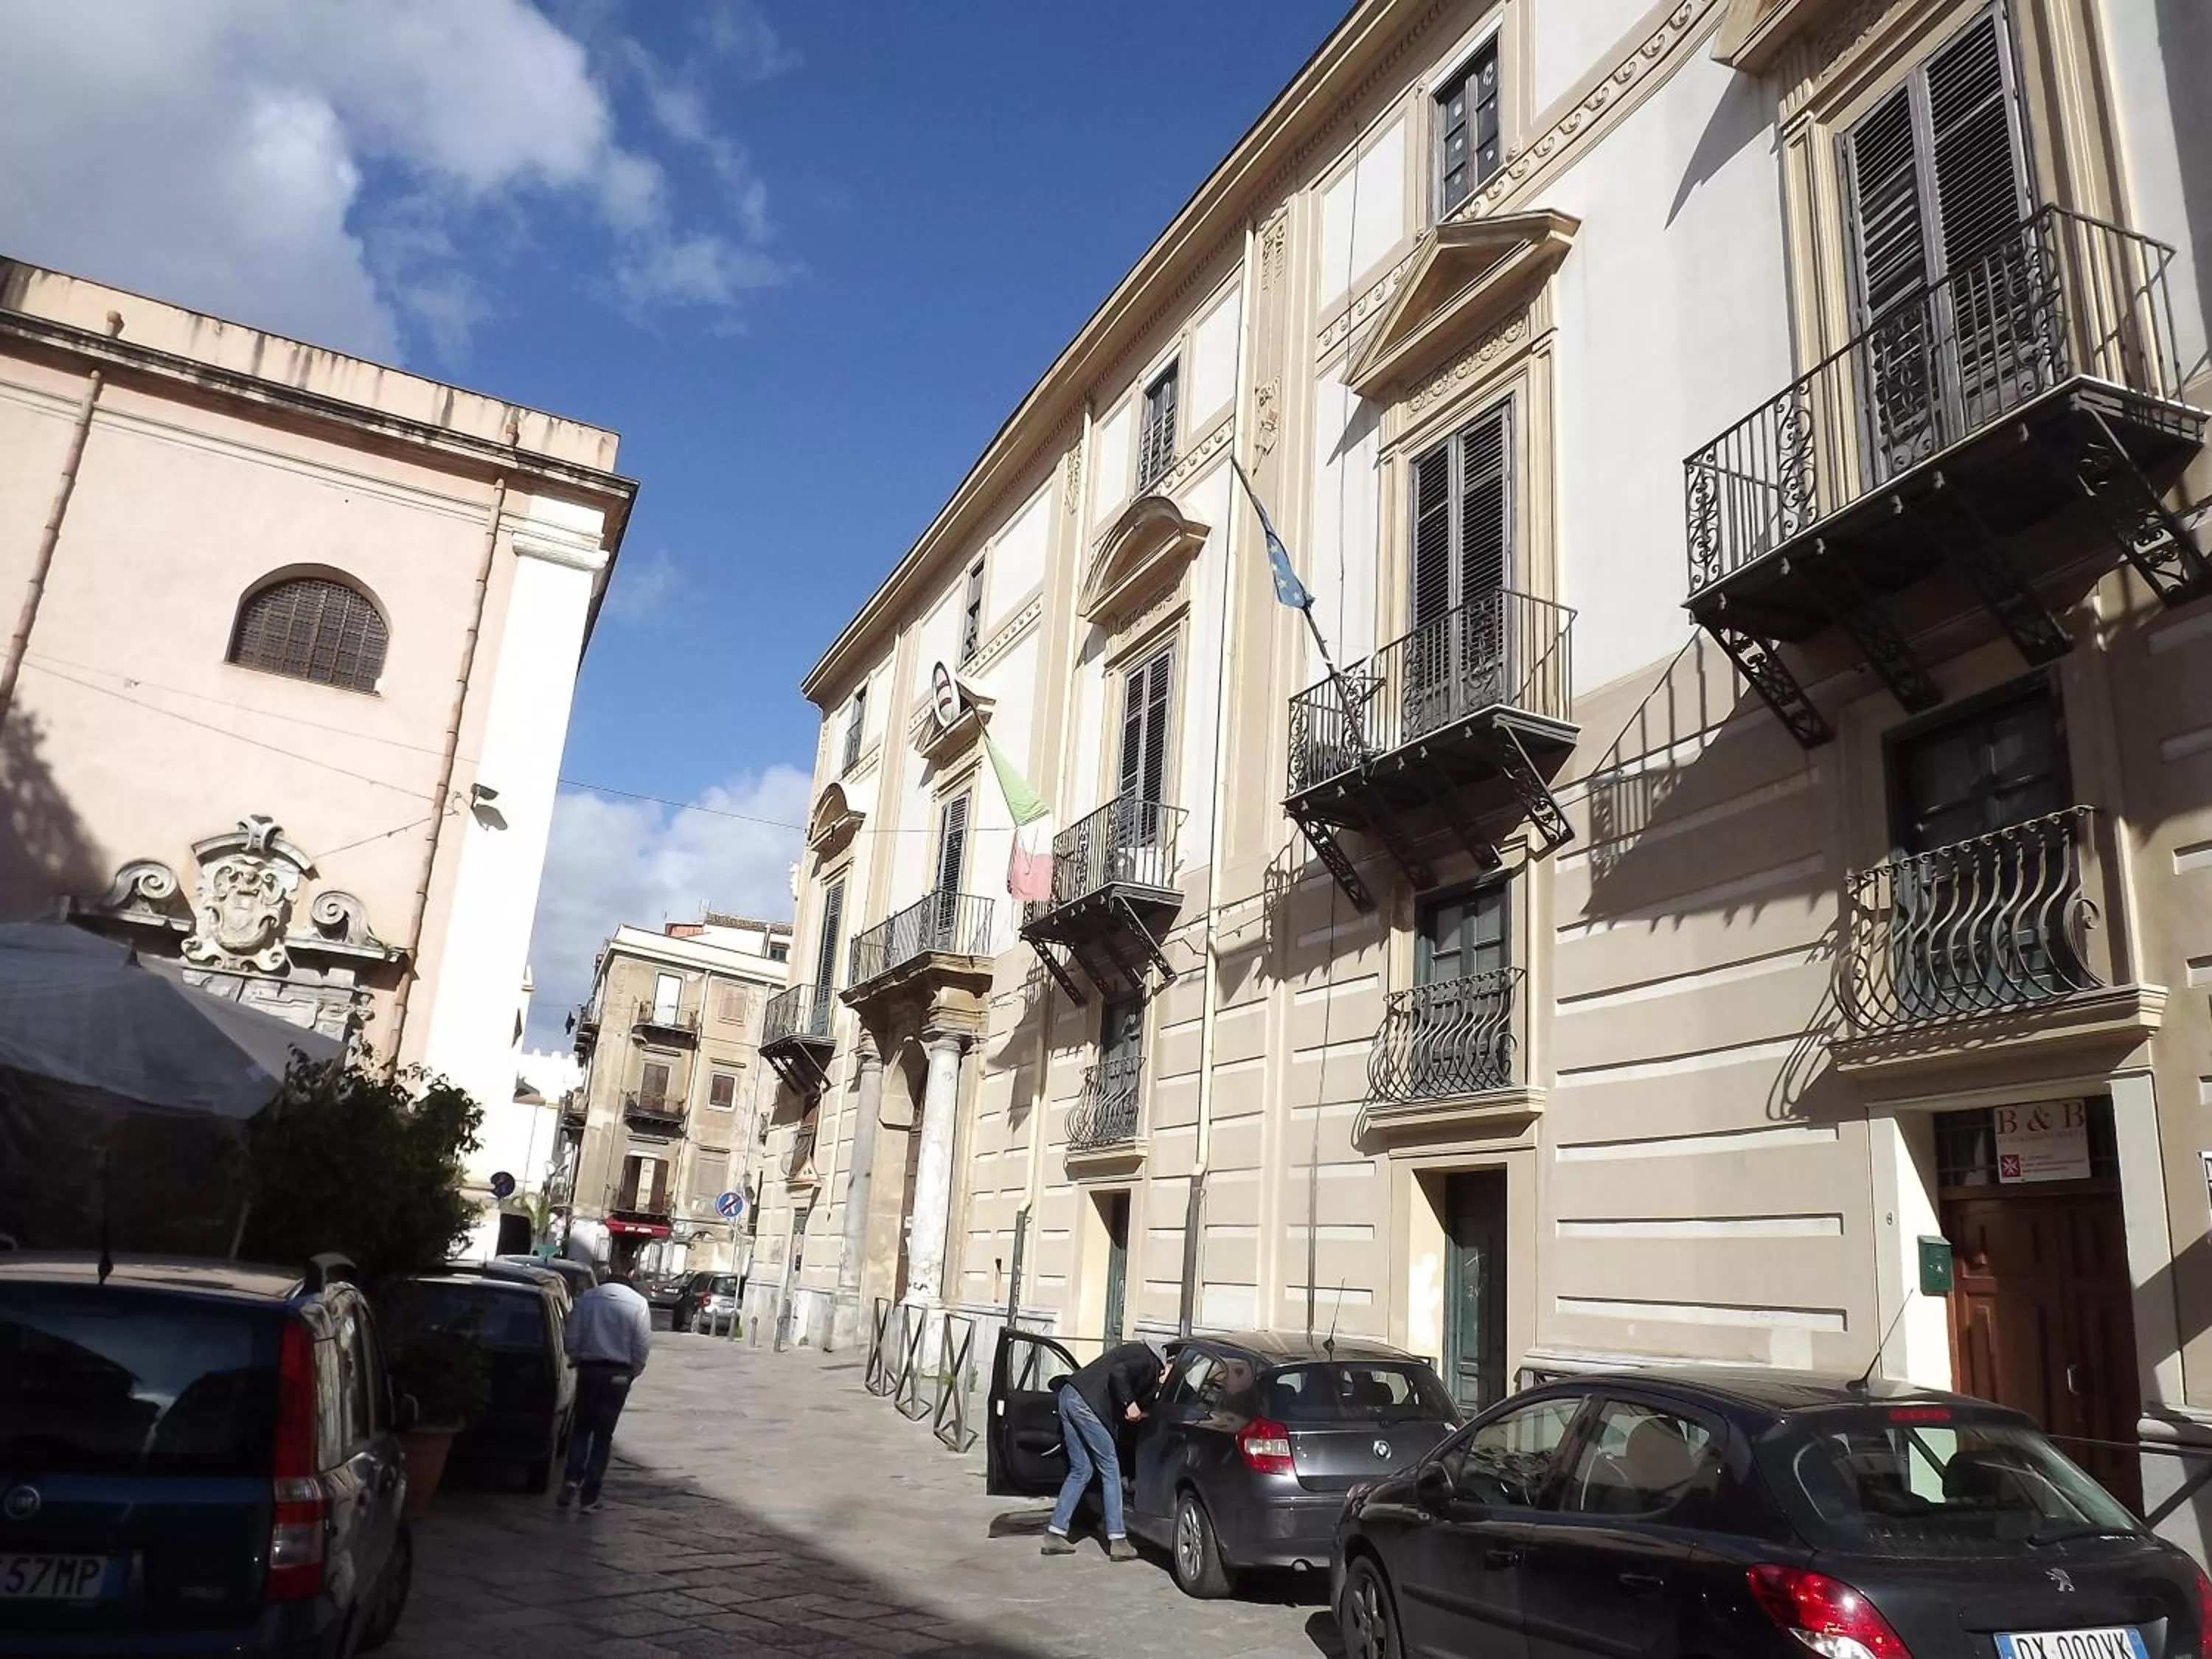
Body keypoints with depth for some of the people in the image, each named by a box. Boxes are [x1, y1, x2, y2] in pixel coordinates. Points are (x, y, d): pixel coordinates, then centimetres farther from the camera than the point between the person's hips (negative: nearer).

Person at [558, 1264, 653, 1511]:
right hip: (618, 1374, -1)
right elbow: (642, 1347, -7)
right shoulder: (639, 1304, -8)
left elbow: (572, 1339, 0)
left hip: (588, 1370, 2)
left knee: (581, 1427, 19)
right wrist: (632, 1374, 8)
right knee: (603, 1435, 6)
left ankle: (572, 1479, 3)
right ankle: (589, 1497, 8)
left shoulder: (586, 1298, -1)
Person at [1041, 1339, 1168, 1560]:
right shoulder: (1149, 1361, -4)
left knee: (1081, 1470, 16)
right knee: (1110, 1468, 2)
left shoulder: (1138, 1352, 23)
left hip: (1069, 1395, 10)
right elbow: (1117, 1373, -19)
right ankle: (1118, 1541, 5)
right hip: (1087, 1403, -9)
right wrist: (1129, 1403, -12)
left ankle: (1055, 1535, 15)